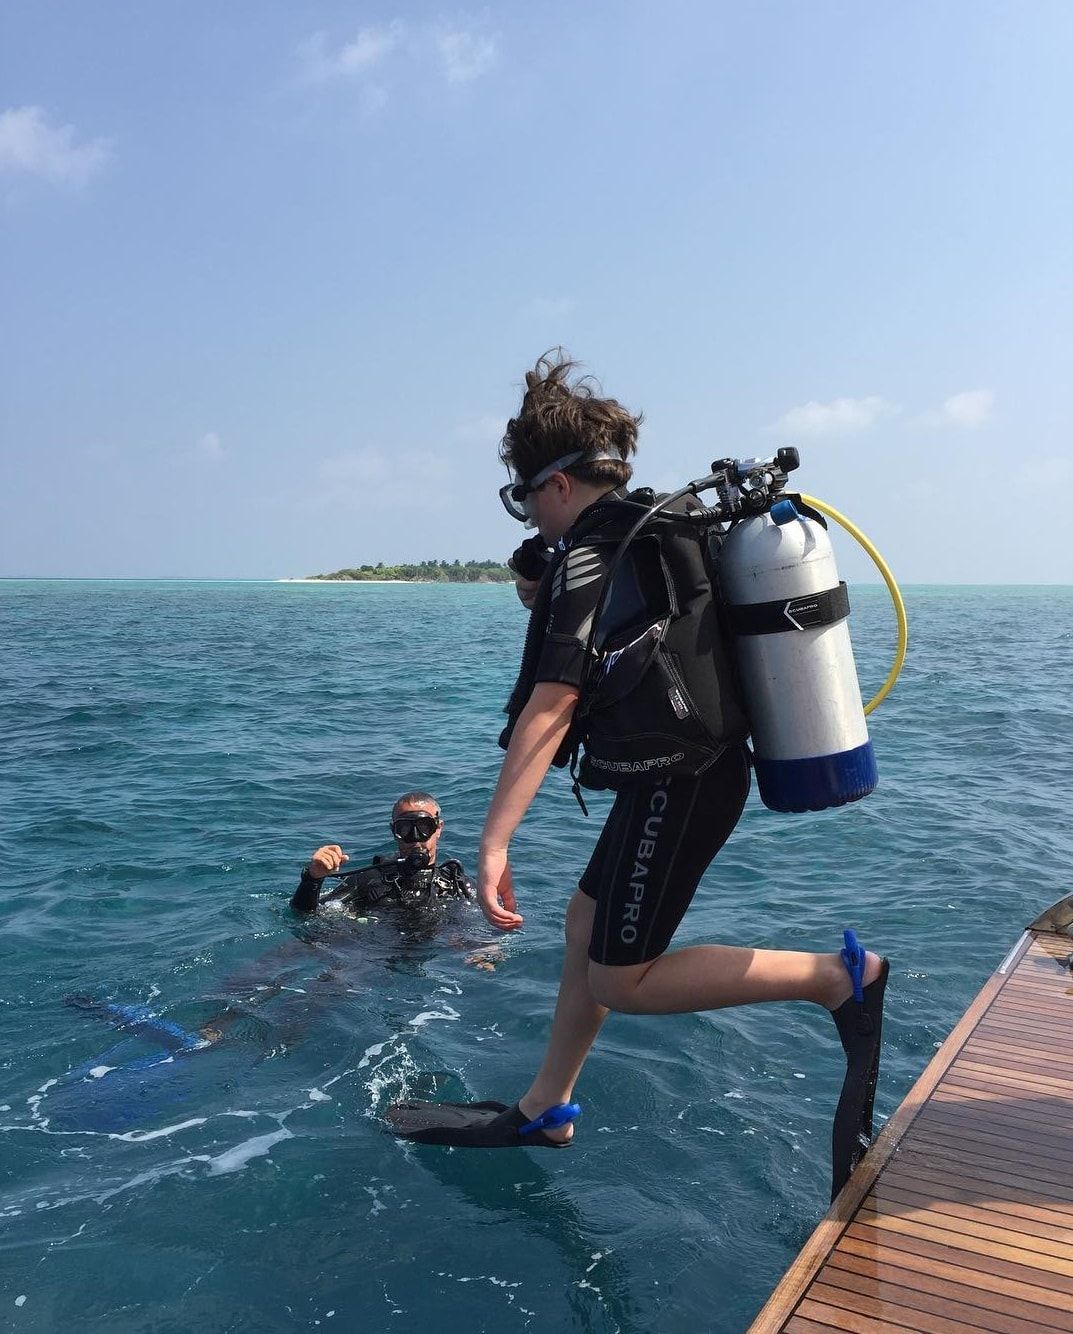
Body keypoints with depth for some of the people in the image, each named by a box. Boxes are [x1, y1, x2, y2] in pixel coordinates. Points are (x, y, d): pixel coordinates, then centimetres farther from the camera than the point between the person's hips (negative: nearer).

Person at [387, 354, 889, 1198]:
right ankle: (543, 1112, 30)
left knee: (619, 981, -1)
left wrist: (494, 843, -29)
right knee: (586, 923, 18)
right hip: (696, 769, 10)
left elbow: (551, 706, -26)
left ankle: (842, 978, -3)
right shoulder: (662, 533, 12)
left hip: (675, 783, -10)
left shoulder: (591, 554, -16)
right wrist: (547, 597, 14)